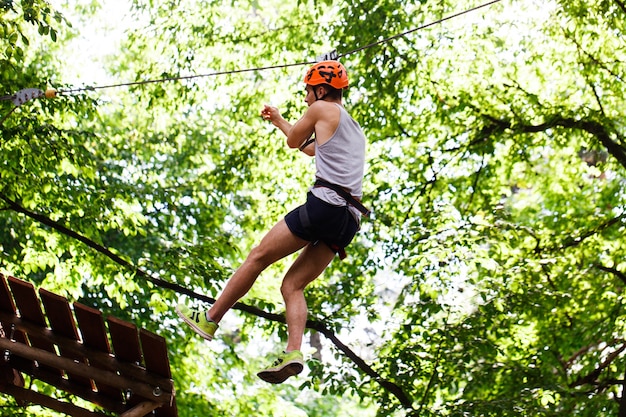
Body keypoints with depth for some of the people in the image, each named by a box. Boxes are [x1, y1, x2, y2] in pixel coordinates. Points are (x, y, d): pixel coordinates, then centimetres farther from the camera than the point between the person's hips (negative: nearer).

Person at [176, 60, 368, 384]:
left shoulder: (323, 109, 4)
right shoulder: (354, 129, 30)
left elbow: (294, 141, 17)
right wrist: (277, 121, 54)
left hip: (324, 203, -8)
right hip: (349, 220, 8)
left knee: (258, 256, 3)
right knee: (292, 285, 6)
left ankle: (209, 319, 9)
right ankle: (293, 352, -13)